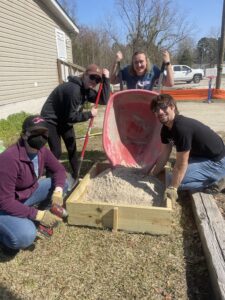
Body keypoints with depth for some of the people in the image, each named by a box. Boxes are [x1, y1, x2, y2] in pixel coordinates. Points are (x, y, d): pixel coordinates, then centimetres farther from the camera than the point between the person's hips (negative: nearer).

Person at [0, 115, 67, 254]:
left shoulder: (42, 151, -10)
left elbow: (59, 170, 2)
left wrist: (58, 191, -18)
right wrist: (38, 215, -30)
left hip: (29, 193, 8)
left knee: (64, 183, -2)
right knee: (26, 236, -32)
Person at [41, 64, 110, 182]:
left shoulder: (87, 89, -5)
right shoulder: (73, 89, -31)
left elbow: (104, 100, -13)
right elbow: (71, 117, -28)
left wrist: (106, 80, -17)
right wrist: (89, 114, -20)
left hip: (64, 119, 8)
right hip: (50, 120, -8)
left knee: (72, 148, 12)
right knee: (56, 152, -10)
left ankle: (76, 176, 27)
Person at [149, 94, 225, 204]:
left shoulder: (182, 128, -31)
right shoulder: (166, 128, -3)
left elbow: (181, 164, -28)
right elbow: (164, 155, 5)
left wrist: (172, 189, -23)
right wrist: (151, 174, 6)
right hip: (201, 155, 9)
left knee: (179, 181, -20)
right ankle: (215, 177, 18)